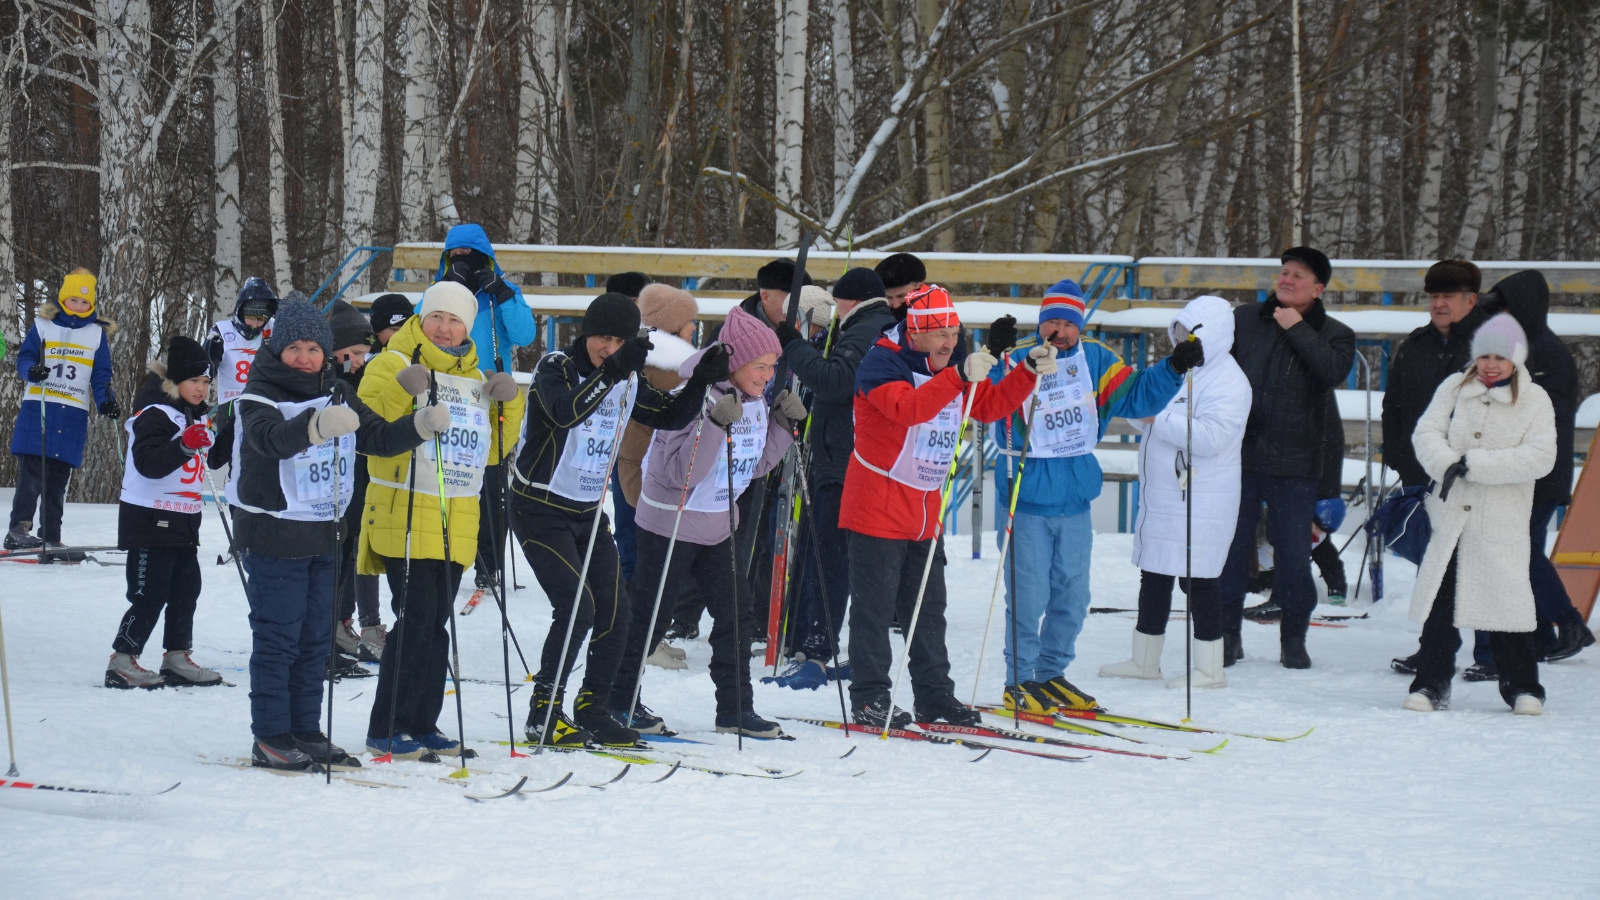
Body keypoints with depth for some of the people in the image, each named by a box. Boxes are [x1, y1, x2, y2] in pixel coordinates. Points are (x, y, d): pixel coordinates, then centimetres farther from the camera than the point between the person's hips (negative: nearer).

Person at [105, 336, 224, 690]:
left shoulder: (196, 416, 15)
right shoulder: (156, 414, -15)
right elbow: (148, 462, -27)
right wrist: (185, 445, -37)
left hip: (183, 521, 9)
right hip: (150, 519, -9)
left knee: (186, 589, 10)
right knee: (150, 594, -9)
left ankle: (177, 658, 18)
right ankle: (122, 663, -5)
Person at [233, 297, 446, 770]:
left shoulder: (337, 396, 10)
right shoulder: (261, 394, -11)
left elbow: (378, 438, 8)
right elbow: (271, 438, -32)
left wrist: (422, 424, -10)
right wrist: (316, 425, -52)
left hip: (322, 535, 7)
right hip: (273, 536, -7)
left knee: (314, 641, 11)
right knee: (277, 639, -6)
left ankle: (306, 732, 18)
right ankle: (270, 737, -1)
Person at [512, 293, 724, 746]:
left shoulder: (627, 382, 6)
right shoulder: (556, 368, -14)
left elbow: (670, 416, 11)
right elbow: (566, 412, -34)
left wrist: (700, 382, -7)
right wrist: (612, 371, -43)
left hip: (589, 513, 7)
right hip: (541, 509, -7)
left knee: (616, 609, 0)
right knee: (577, 606, -17)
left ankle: (594, 709, 13)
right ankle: (544, 713, -7)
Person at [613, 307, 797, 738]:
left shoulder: (754, 402, 1)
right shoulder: (693, 398, -23)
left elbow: (755, 467, 11)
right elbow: (681, 472, -29)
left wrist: (782, 426, -2)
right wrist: (716, 424, -39)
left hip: (718, 528, 7)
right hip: (670, 524, -7)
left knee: (736, 616, 4)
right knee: (650, 617, 3)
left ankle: (735, 709, 12)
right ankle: (619, 699, 18)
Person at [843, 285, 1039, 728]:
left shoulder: (953, 367, 10)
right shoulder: (882, 363, -16)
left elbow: (990, 405, 13)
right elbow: (908, 408, -33)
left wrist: (1028, 373, -2)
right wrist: (959, 376, -43)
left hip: (926, 507, 8)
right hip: (877, 504, -8)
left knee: (928, 607, 12)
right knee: (875, 606, -4)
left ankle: (934, 695, 18)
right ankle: (870, 699, 0)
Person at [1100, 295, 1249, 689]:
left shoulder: (1227, 383, -15)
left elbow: (1210, 436, -27)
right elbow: (1151, 417, 21)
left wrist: (1160, 419, -24)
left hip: (1200, 505, -9)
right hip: (1161, 499, 10)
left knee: (1197, 579, -5)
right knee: (1154, 575, 15)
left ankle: (1209, 668, 2)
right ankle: (1144, 659, 25)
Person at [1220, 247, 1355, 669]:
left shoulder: (1334, 335, 4)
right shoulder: (1243, 320, 9)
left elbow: (1333, 370, -17)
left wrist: (1297, 329, -15)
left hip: (1294, 464, -2)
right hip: (1238, 456, 2)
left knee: (1294, 555, 0)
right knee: (1231, 548, 3)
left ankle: (1293, 638, 13)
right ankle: (1227, 633, 14)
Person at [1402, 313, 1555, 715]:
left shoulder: (1534, 400, -1)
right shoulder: (1455, 389, 7)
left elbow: (1540, 457, -11)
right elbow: (1427, 433, 1)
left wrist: (1475, 464, -17)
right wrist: (1447, 466, -20)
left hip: (1503, 522, -2)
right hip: (1450, 513, 3)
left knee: (1507, 603, -2)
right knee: (1440, 602, 2)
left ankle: (1522, 685, 11)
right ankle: (1432, 683, 10)